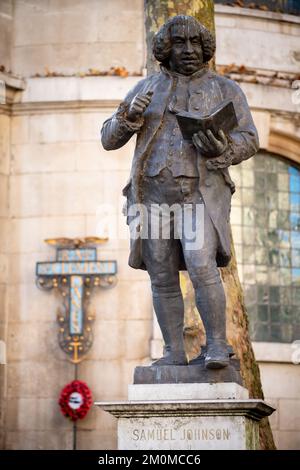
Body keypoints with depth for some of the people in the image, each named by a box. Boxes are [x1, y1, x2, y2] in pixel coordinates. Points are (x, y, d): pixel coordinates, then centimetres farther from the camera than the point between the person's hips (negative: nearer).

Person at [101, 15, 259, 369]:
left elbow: (248, 141, -1)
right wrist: (129, 116, -11)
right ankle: (174, 354, 11)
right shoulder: (147, 89, 12)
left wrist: (220, 148, -24)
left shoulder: (224, 89, 5)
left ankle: (217, 346, -9)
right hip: (154, 196, 3)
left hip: (199, 196, -3)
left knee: (202, 270, -20)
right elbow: (109, 139, 11)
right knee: (163, 279, 2)